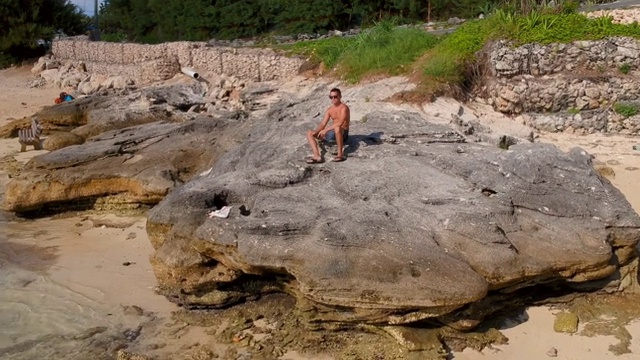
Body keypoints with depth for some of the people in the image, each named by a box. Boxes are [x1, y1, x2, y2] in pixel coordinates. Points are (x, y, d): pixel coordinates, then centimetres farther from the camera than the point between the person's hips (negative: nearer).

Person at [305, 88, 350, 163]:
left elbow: (340, 123, -29)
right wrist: (315, 132, -14)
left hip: (343, 133, -8)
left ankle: (340, 154, -29)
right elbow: (323, 124, 6)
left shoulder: (344, 107, -12)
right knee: (309, 133, -4)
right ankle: (317, 156, -25)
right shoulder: (329, 110, 10)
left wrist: (325, 130, -28)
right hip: (333, 133, 8)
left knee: (337, 128, -44)